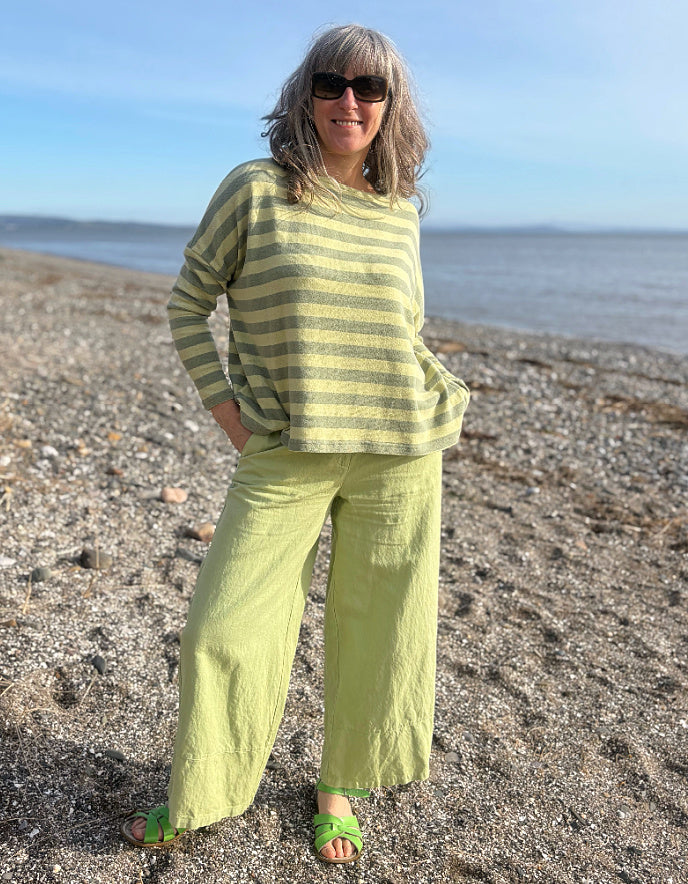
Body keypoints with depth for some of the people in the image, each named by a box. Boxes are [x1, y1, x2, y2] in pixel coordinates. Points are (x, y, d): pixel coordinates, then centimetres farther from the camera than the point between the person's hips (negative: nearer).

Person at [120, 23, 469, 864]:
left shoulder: (400, 210, 7)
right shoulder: (254, 190, -4)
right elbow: (188, 301, 2)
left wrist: (439, 395, 7)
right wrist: (225, 410, -5)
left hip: (399, 454, 3)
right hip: (282, 456, -2)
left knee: (374, 629, 12)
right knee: (225, 629, 2)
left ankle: (340, 785, 37)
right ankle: (197, 799, 29)